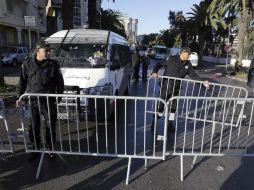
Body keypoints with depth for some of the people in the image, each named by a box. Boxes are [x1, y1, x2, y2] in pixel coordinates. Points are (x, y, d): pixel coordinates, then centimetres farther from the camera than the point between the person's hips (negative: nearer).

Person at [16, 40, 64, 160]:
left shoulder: (53, 65, -2)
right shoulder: (27, 64, 1)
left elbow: (60, 83, 2)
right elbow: (22, 82, 8)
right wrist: (19, 97, 7)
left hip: (49, 101, -1)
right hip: (32, 102, 1)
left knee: (51, 126, 8)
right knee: (34, 127, 11)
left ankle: (51, 147, 28)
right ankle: (35, 148, 30)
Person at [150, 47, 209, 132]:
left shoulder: (188, 64, 1)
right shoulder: (171, 59, -12)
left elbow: (193, 75, 4)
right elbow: (159, 64, -8)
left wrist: (203, 81, -8)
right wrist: (154, 72, -25)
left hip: (176, 89, 5)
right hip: (166, 87, -4)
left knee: (173, 107, 13)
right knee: (160, 106, 3)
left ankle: (169, 123, 32)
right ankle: (154, 122, 24)